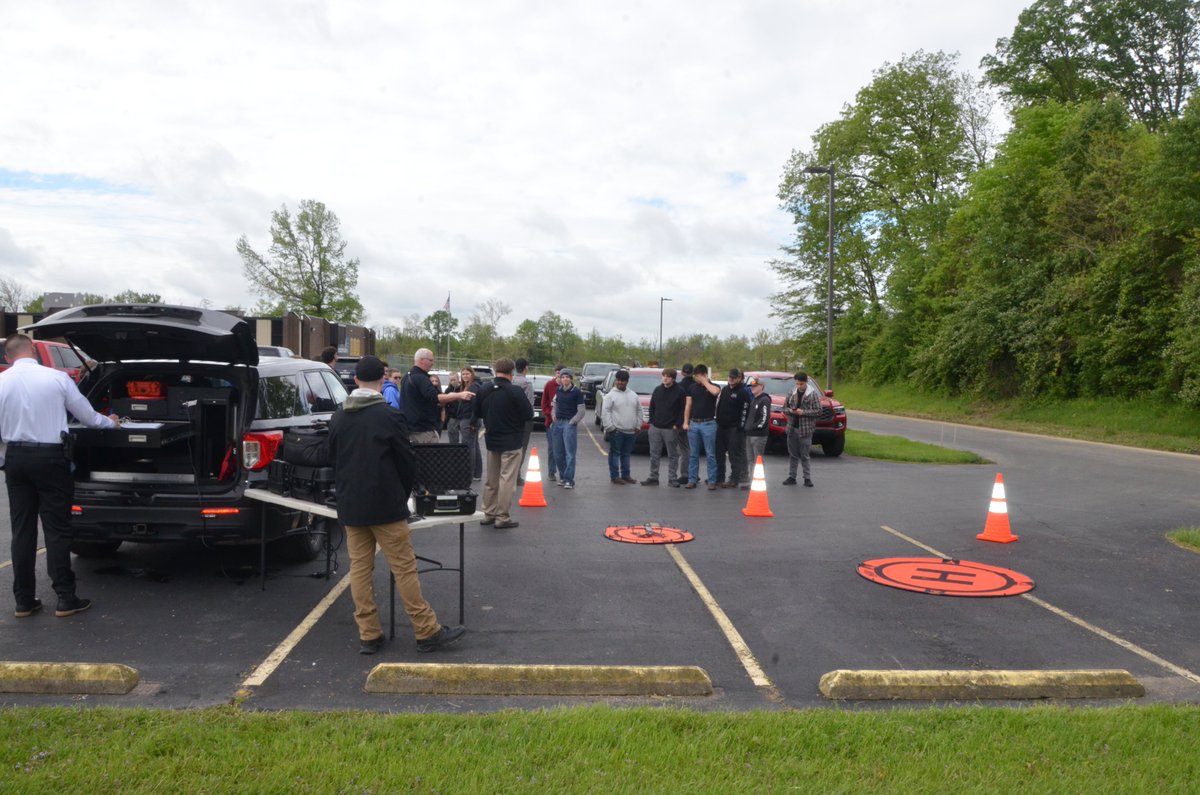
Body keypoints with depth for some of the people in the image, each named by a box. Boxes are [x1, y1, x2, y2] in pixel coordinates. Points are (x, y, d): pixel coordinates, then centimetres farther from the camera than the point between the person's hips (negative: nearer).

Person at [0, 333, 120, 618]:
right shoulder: (57, 378, -7)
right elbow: (86, 414, 3)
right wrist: (110, 422, 23)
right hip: (49, 458, -3)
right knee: (57, 529, 2)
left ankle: (24, 600, 15)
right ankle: (65, 599, 3)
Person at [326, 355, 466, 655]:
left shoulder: (338, 418, 4)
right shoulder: (390, 416, -12)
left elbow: (333, 461, 13)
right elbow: (407, 461, -7)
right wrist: (403, 496, 10)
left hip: (350, 506, 5)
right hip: (385, 505, -5)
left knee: (359, 568, 10)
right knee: (405, 568, -1)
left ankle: (368, 635, 14)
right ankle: (427, 632, 5)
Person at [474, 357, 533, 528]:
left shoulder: (484, 390, 0)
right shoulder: (515, 391, -18)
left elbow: (478, 412, 11)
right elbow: (528, 415, -15)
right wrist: (529, 405, 4)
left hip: (491, 441, 6)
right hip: (511, 442, -6)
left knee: (491, 480, 17)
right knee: (507, 480, -1)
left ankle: (488, 514, 23)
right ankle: (502, 517, 2)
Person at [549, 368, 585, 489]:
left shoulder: (577, 392, -5)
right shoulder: (558, 391, 11)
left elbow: (581, 410, -5)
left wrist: (572, 422, -11)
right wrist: (553, 415, 6)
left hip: (570, 423, -5)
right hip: (557, 423, 5)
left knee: (570, 453, -7)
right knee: (558, 453, 8)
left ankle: (569, 480, -5)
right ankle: (562, 476, 21)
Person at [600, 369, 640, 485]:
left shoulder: (633, 395, 13)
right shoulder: (611, 395, -4)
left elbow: (639, 411, 18)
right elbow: (605, 412, -9)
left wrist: (638, 426, 10)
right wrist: (609, 427, -14)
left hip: (631, 431, 5)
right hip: (616, 431, -5)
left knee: (626, 454, 13)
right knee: (615, 453, -1)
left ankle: (625, 475, 20)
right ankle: (615, 476, 2)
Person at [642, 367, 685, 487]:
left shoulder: (679, 391, -4)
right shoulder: (657, 390, 10)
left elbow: (683, 409, -5)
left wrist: (677, 424, -11)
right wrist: (651, 422, 6)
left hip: (671, 429, -4)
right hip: (655, 428, 4)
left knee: (672, 455, 3)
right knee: (654, 454, 6)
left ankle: (672, 479, 9)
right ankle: (653, 478, 12)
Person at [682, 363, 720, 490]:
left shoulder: (713, 386, 1)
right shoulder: (692, 387, 10)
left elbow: (715, 392, -26)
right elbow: (688, 405, 10)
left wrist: (704, 381, -12)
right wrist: (685, 422, 1)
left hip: (708, 424, -4)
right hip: (693, 424, 4)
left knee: (710, 455, -1)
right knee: (693, 454, 6)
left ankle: (712, 482, 1)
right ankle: (692, 480, 12)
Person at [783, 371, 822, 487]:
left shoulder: (813, 394, -3)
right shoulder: (792, 394, 8)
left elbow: (818, 411, -7)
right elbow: (784, 407, 14)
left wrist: (803, 412, -16)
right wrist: (790, 411, -7)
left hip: (805, 429, -4)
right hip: (792, 428, 4)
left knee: (805, 455, -1)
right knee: (792, 455, 9)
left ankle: (807, 478, 7)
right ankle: (791, 477, 15)